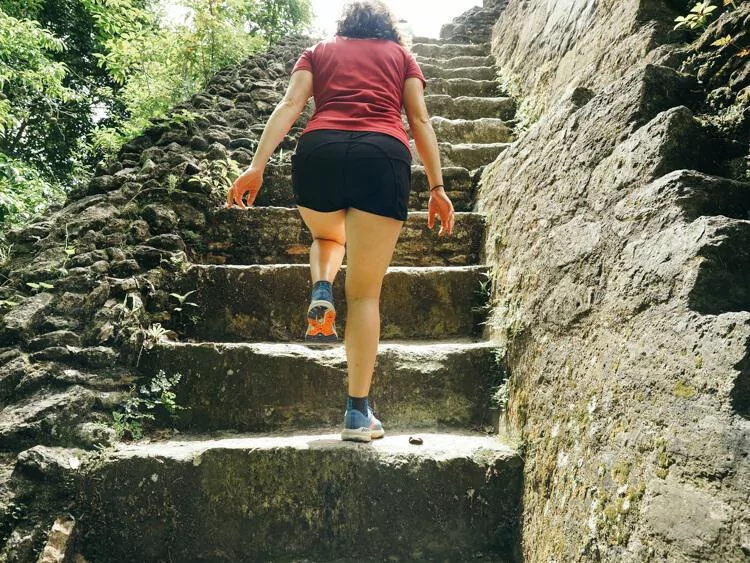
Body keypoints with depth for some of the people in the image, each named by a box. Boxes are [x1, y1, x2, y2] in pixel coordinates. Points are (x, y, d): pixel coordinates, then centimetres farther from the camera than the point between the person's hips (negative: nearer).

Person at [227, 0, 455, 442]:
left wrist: (258, 165, 1)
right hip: (383, 156, -1)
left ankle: (322, 293, 0)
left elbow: (290, 106, 10)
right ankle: (359, 413, 0)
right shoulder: (402, 54, 27)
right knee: (366, 292, 3)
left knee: (328, 236, 33)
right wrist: (437, 187, 10)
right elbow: (419, 119, 15)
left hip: (319, 150, 1)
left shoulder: (319, 51, 27)